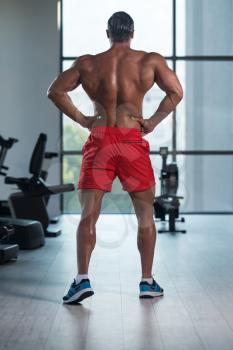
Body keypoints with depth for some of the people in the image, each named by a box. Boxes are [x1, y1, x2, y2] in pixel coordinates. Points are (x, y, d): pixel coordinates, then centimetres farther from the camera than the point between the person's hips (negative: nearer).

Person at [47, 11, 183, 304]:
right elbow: (176, 92, -1)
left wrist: (81, 119, 6)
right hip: (133, 141, 0)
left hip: (99, 140, 1)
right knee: (145, 213, 11)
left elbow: (55, 91, 4)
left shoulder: (87, 63, 6)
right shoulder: (150, 60, 4)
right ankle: (147, 281, 16)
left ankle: (82, 278, -9)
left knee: (88, 214, 2)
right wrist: (153, 121, 4)